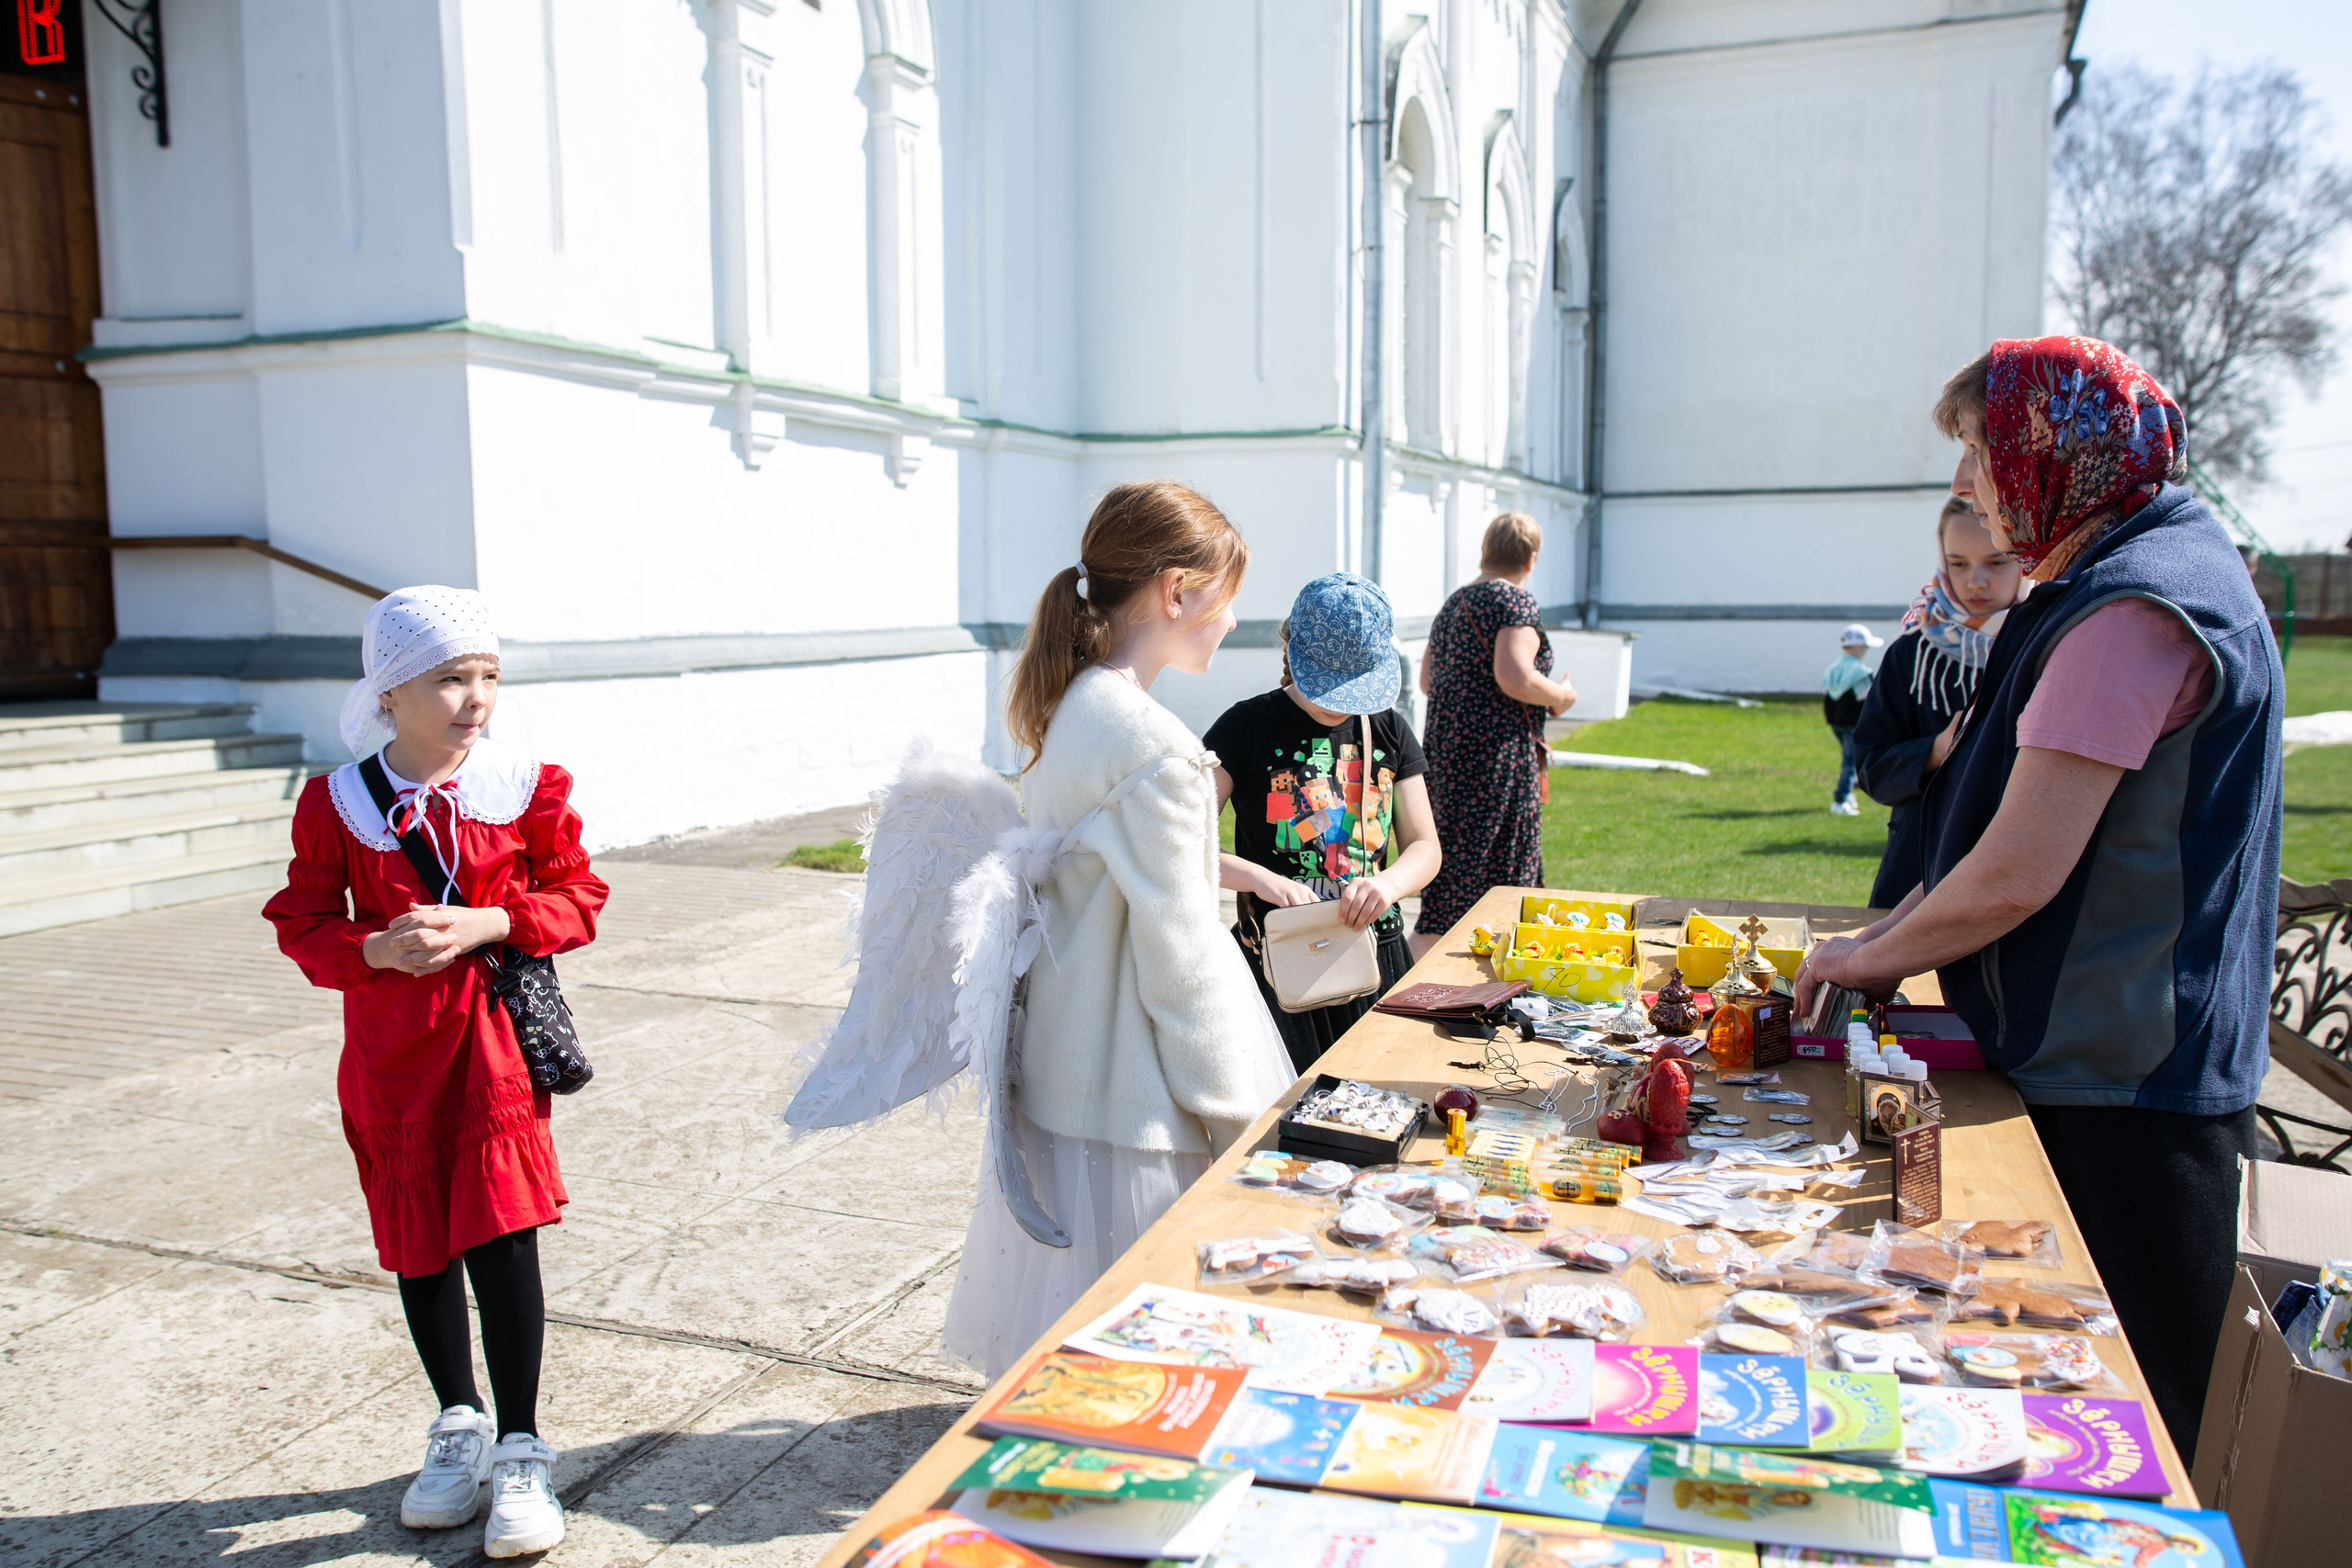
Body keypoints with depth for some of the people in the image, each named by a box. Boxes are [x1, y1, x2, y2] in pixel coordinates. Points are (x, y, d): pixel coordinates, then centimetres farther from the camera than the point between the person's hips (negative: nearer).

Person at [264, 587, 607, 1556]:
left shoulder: (526, 787, -4)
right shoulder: (336, 803, -1)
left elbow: (577, 896, 0)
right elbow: (303, 921, 4)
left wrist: (487, 923, -17)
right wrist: (375, 949, -16)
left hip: (497, 1038, -2)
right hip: (390, 1051, 2)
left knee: (502, 1237, -7)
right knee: (420, 1246, 13)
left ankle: (520, 1453, 8)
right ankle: (459, 1431, 33)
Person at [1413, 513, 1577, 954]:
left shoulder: (1452, 603, 16)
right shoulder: (1516, 599, -9)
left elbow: (1427, 681, 21)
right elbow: (1514, 677, -22)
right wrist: (1561, 696, -5)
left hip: (1447, 751, 9)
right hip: (1496, 758, -9)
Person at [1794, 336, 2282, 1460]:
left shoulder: (2131, 611, -22)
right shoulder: (2124, 581, 13)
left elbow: (2016, 876, -24)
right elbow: (2007, 831, 19)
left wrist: (1870, 956, -8)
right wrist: (1889, 937, 15)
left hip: (2121, 1091, -10)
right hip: (2108, 1062, 10)